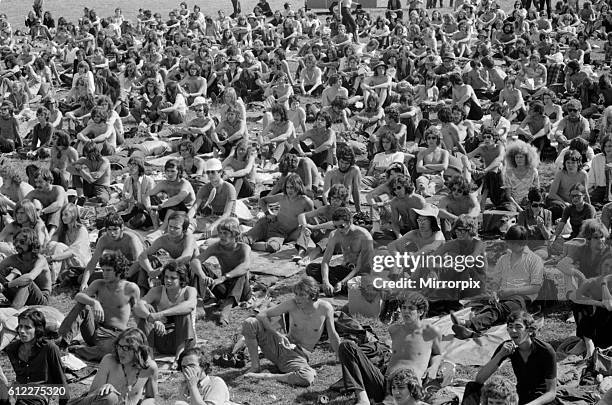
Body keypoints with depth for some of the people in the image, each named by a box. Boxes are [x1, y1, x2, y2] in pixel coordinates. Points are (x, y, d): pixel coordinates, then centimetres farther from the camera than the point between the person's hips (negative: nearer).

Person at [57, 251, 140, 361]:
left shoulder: (131, 289, -2)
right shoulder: (99, 284, 4)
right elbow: (78, 296, -14)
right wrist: (94, 302, -33)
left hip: (115, 336, -3)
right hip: (95, 331, 3)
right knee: (82, 305, -20)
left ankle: (75, 350, -26)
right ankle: (64, 340, -28)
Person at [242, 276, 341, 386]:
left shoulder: (325, 308, -11)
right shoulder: (292, 304, -10)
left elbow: (333, 336, 2)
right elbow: (262, 315, -8)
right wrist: (278, 334, -21)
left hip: (299, 356, -1)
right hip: (279, 346, 2)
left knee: (308, 378, -38)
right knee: (249, 323, -20)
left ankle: (268, 376, -18)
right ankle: (255, 367, -5)